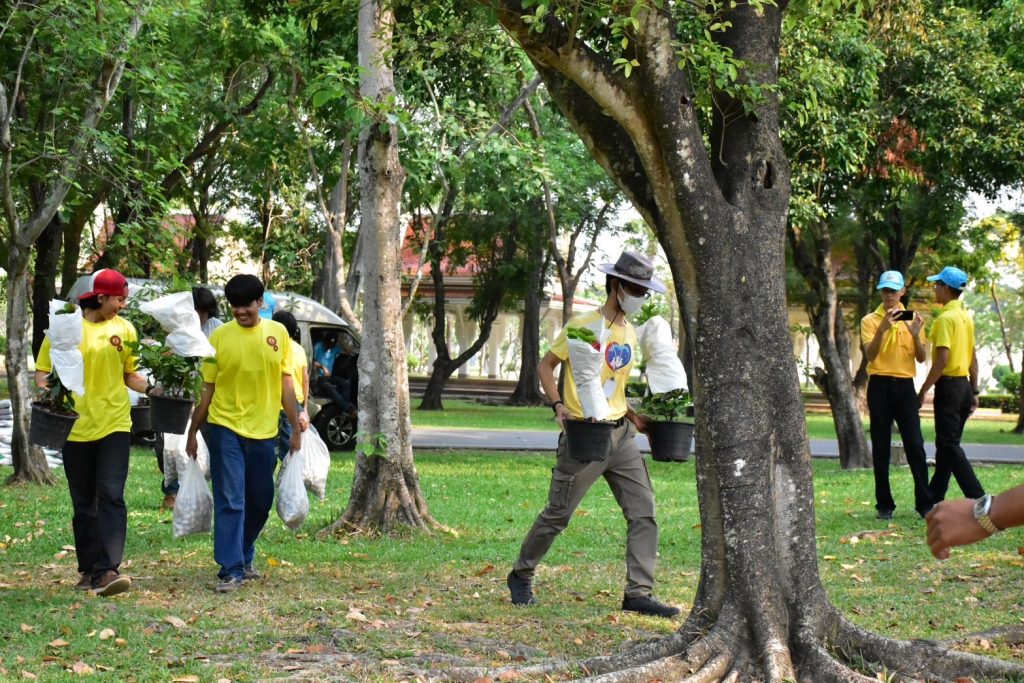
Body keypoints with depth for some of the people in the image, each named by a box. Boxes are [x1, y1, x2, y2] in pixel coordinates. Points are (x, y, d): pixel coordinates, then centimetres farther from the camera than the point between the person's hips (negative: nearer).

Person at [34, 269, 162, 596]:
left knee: (111, 497, -13)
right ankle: (89, 570, 20)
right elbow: (43, 372, 1)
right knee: (84, 504, 9)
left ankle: (107, 570, -20)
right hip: (76, 427, 0)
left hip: (114, 425, 1)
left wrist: (150, 389, -7)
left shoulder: (124, 329, 5)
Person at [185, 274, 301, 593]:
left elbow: (285, 383, 8)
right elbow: (206, 388, 2)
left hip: (263, 431, 3)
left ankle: (244, 558, 32)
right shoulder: (219, 336, -3)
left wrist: (295, 428, 6)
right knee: (230, 502, -7)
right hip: (225, 429, -3)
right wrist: (192, 432, 3)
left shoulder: (277, 333, 3)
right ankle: (231, 570, -6)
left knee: (260, 502, 13)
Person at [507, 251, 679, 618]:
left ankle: (638, 592, -1)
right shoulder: (583, 326, -9)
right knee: (557, 515, 3)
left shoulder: (629, 333, 13)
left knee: (643, 511, -3)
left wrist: (632, 416, 11)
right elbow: (545, 365, -4)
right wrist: (558, 405, -17)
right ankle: (521, 575, 23)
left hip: (620, 435, 7)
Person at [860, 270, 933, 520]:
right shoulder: (870, 320, 3)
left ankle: (924, 503, -1)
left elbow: (921, 358, 5)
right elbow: (870, 354, -11)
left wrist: (915, 335, -13)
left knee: (915, 445, -5)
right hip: (880, 385, -1)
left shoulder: (911, 319, 10)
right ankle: (884, 504, 6)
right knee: (881, 448, 1)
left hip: (905, 385, 1)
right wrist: (882, 329, -26)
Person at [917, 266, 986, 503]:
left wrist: (923, 390, -17)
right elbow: (973, 359, 16)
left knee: (949, 446, -7)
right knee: (947, 444, 14)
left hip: (949, 384, -9)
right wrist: (974, 391, 21)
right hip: (964, 384, 9)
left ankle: (978, 499, -15)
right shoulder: (966, 318, 13)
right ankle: (935, 498, 21)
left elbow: (942, 359, -21)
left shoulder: (946, 318, -15)